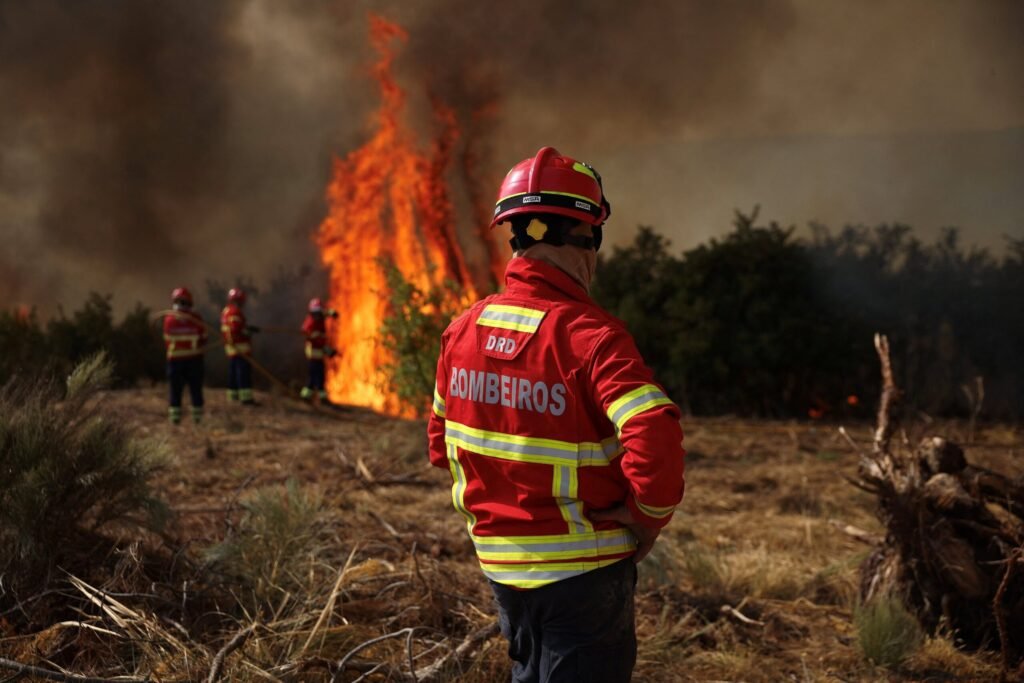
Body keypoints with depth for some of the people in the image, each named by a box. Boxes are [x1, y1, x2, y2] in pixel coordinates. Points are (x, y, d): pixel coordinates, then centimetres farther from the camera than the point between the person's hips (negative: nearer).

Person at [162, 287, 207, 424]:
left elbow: (167, 340, 0)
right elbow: (203, 338, 1)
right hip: (194, 358, 0)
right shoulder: (196, 318, -6)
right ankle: (197, 418, 9)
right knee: (196, 389, 8)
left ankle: (175, 417, 4)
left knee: (175, 389, 7)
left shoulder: (169, 319, -5)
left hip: (175, 358, 0)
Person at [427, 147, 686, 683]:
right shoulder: (588, 333, -21)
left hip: (498, 557, 6)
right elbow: (655, 437, -31)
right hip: (581, 567, -6)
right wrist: (650, 516, -15)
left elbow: (442, 440, 11)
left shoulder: (464, 330, 1)